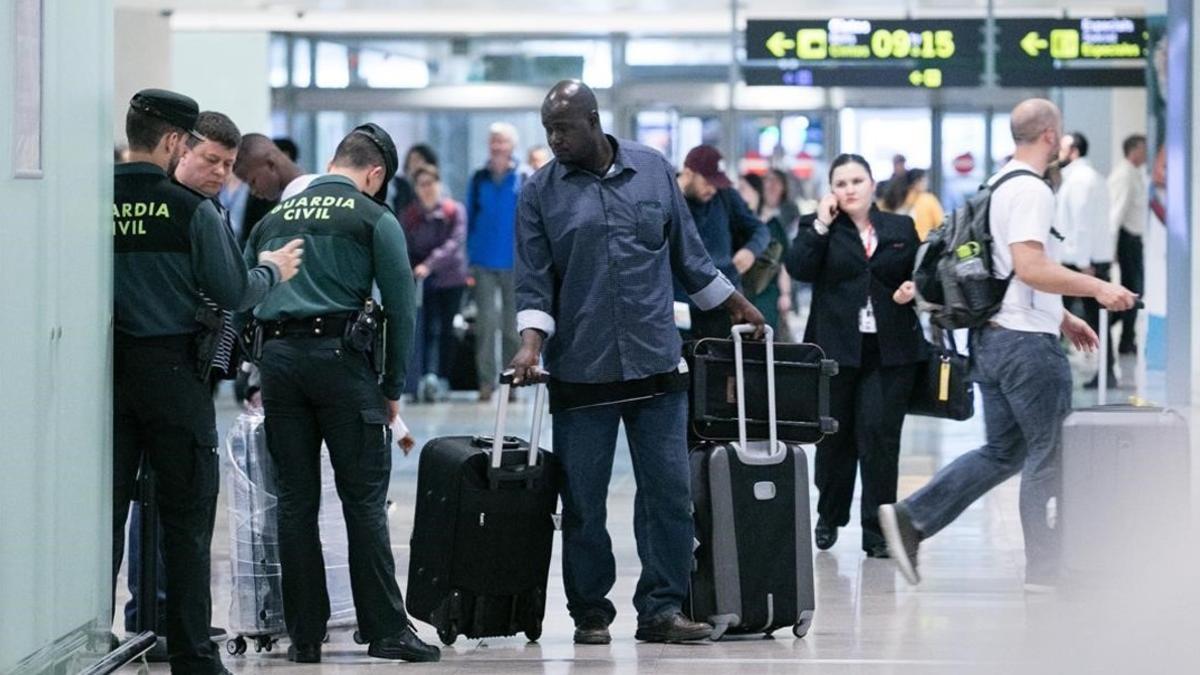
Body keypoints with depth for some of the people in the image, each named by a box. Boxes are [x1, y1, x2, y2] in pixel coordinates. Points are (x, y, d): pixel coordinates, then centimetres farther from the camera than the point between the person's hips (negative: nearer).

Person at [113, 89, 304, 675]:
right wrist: (272, 269, 13)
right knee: (185, 519, 5)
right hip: (173, 370, -3)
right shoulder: (190, 210, -11)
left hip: (106, 370, 3)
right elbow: (235, 293, -7)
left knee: (106, 510, 10)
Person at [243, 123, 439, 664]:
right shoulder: (375, 219, 4)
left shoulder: (275, 218, 18)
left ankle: (304, 634, 6)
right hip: (340, 356, -4)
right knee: (365, 499, -2)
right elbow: (400, 309, 1)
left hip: (277, 357, 4)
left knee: (295, 501, 6)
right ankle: (385, 629, -4)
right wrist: (393, 387, 9)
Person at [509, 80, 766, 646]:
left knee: (668, 492, 0)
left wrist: (736, 305, 19)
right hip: (580, 374, -1)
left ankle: (661, 609, 6)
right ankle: (590, 613, 13)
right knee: (582, 502, 3)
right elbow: (534, 281, -1)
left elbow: (688, 255, 15)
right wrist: (531, 344, -15)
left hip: (656, 365, 1)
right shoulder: (540, 193, 1)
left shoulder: (655, 171, 5)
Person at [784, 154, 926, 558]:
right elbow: (799, 267, -11)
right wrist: (821, 223, -11)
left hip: (889, 351, 0)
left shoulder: (902, 229, 11)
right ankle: (829, 517, 28)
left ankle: (877, 531, -1)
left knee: (880, 435, -5)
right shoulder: (817, 229, 6)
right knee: (835, 436, 8)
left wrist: (912, 290, -3)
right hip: (835, 350, 0)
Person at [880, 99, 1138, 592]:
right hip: (1027, 341, -9)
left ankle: (911, 518, 4)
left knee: (1002, 452, 13)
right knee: (1049, 455, 0)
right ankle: (1045, 570, 5)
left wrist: (1062, 318, 26)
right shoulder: (1030, 190, -14)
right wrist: (1097, 289, -22)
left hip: (993, 338, 10)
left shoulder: (998, 185, 16)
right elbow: (1031, 267, -25)